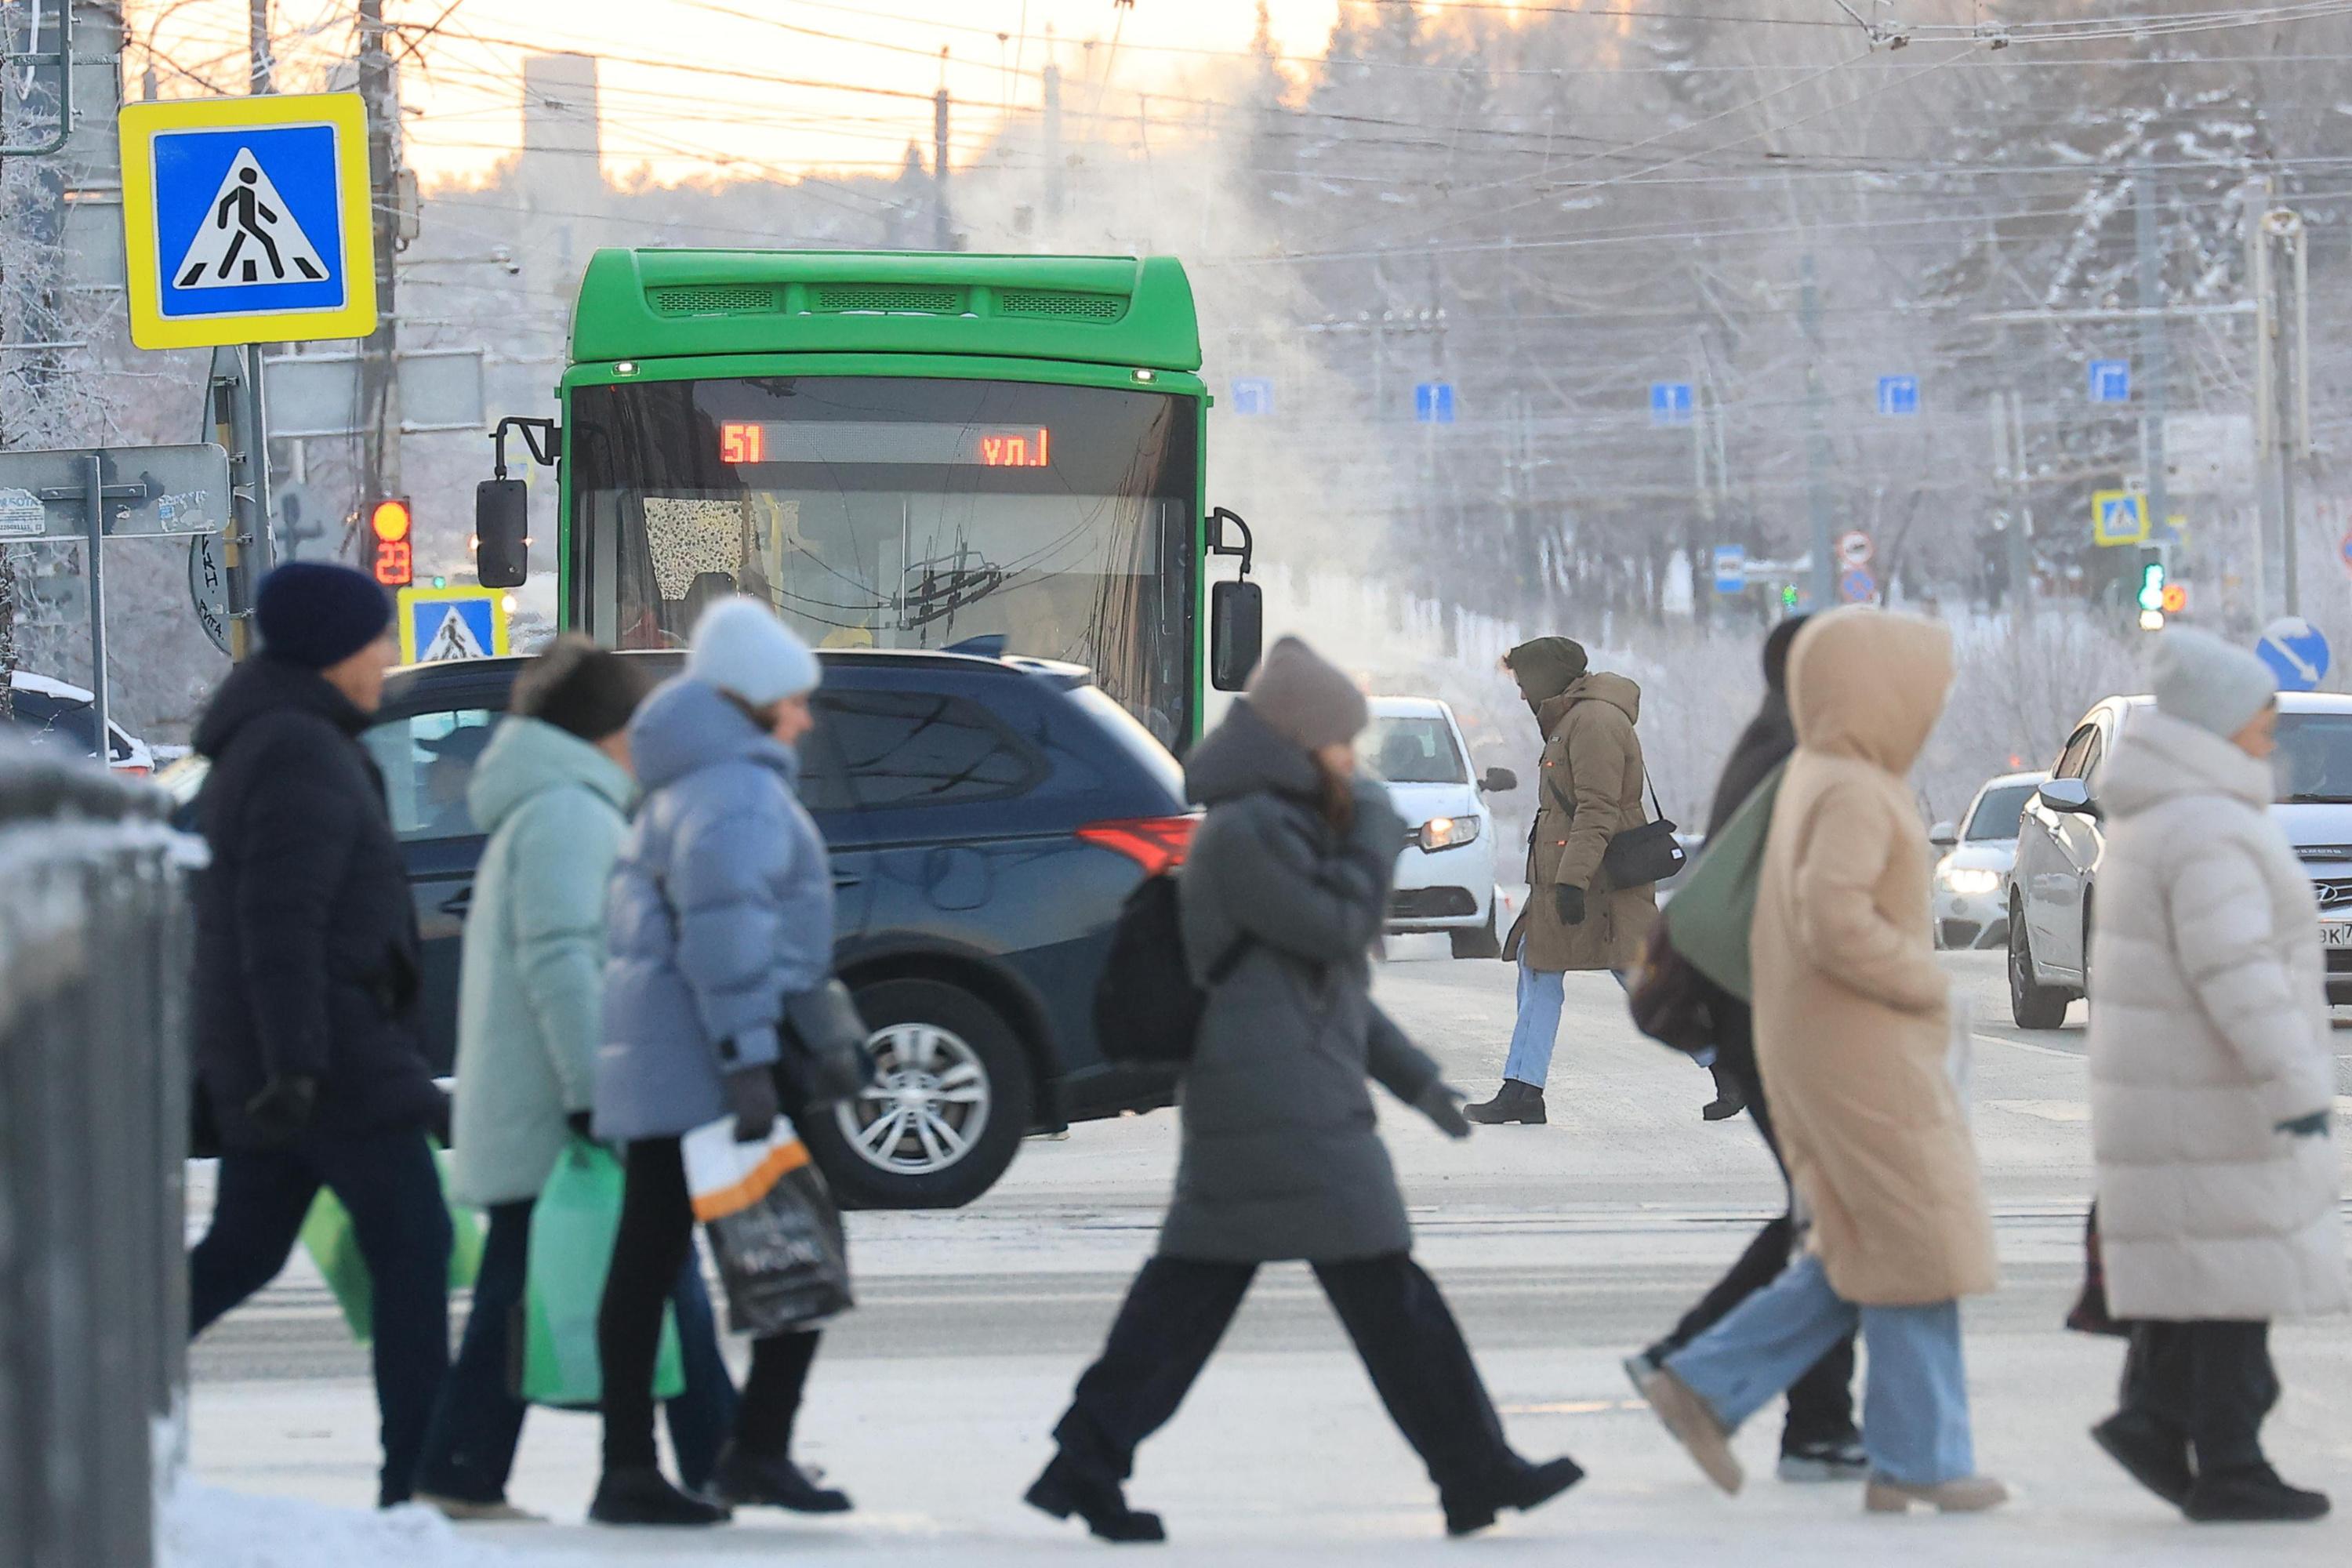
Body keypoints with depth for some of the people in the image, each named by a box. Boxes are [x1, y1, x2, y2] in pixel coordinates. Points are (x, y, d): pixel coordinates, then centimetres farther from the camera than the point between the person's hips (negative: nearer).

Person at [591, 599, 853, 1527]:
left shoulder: (682, 788, 22)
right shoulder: (738, 790, -11)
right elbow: (724, 920, -23)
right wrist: (748, 1056, -27)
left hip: (652, 1068, 10)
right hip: (710, 1065, -10)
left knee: (648, 1265, 7)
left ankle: (629, 1472, 6)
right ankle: (758, 1451, -7)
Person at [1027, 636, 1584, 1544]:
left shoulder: (1277, 827, 21)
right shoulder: (1242, 835, -13)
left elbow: (1335, 981, 27)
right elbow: (1339, 927, -17)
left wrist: (1411, 1076, 26)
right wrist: (1376, 832, -4)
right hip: (1291, 1118, -11)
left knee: (1190, 1290, 8)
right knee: (1387, 1297, -4)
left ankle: (1087, 1467, 4)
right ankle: (1477, 1477, 1)